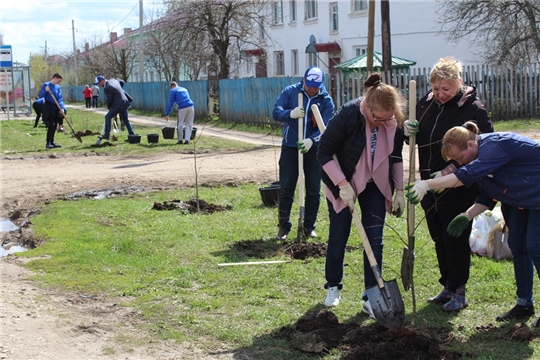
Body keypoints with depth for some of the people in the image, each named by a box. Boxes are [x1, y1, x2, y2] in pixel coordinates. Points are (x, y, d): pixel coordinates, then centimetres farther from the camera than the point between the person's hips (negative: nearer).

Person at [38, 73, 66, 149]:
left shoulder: (58, 87, 10)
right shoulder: (46, 85, -4)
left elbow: (60, 99, 6)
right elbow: (40, 96, -7)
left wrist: (62, 108, -8)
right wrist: (45, 91, -25)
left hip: (56, 108, 6)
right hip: (48, 107, -6)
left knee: (54, 126, 9)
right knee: (51, 125, -14)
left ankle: (52, 142, 19)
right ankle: (48, 143, -11)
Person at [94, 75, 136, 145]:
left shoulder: (107, 88, -18)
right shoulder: (113, 80, 9)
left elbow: (109, 100, -11)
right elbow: (123, 91, 18)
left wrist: (109, 108, 8)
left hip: (117, 106, -9)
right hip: (124, 103, 9)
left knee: (108, 117, 2)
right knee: (125, 120, 17)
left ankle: (106, 135, 2)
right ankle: (132, 134, 18)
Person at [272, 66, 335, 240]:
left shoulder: (326, 100, -4)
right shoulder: (289, 92, -4)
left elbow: (326, 126, -13)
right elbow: (276, 113, -8)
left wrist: (311, 140, -31)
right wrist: (290, 114, -30)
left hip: (314, 149, 1)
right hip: (290, 148, -1)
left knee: (314, 191, 7)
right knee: (286, 190, 2)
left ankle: (309, 226, 20)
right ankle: (283, 226, 12)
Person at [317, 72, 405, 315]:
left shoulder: (395, 122, -15)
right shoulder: (347, 116, -28)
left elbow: (396, 158, 2)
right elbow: (324, 153, -20)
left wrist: (399, 191, -1)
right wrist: (343, 185, -23)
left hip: (375, 186, 3)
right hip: (343, 184, -3)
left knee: (374, 241, -1)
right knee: (338, 238, 5)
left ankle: (371, 298, 7)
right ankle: (333, 287, 27)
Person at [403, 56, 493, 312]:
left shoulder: (473, 109, -14)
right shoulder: (426, 104, 5)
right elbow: (418, 139, 18)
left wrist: (450, 171, -24)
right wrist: (409, 131, -8)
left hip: (459, 189, -6)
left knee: (456, 240, 0)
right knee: (439, 240, 15)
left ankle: (459, 292, 14)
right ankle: (447, 286, 28)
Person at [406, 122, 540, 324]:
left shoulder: (494, 146, -32)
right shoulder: (481, 155, -2)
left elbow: (467, 175, -47)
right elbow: (488, 196, 3)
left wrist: (427, 185, -52)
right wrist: (468, 215, -12)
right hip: (518, 201, 10)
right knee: (517, 246, 7)